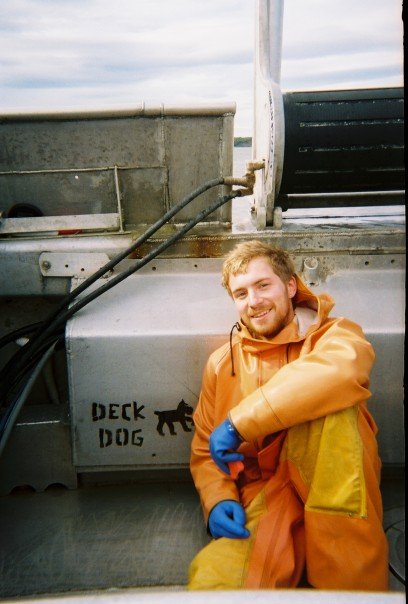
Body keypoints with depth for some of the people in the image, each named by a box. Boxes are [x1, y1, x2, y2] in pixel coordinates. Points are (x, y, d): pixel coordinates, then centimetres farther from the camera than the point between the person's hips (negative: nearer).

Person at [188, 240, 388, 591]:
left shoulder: (332, 334, 3)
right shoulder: (222, 363, 12)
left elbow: (346, 367, -25)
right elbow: (205, 450, 16)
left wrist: (239, 422, -25)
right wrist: (217, 500, -7)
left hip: (338, 494, 1)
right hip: (264, 499, 0)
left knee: (329, 402, -29)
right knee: (209, 580, -31)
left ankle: (352, 577, -19)